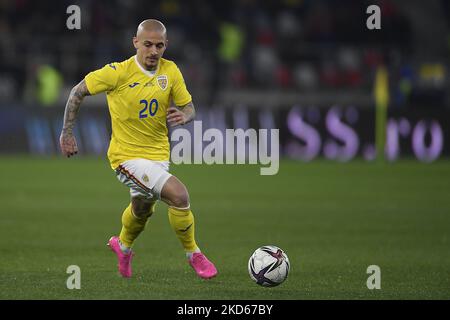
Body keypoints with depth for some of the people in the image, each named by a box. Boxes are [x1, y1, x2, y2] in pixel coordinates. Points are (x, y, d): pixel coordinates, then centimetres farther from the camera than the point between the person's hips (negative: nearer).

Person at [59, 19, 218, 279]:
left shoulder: (171, 71, -5)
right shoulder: (118, 72, -18)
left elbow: (189, 107, 2)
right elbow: (78, 92, -7)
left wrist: (184, 116, -22)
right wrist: (67, 132, -8)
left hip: (158, 154, 6)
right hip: (127, 156, -6)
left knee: (142, 209, 27)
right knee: (178, 194, -24)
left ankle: (123, 246, 59)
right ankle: (194, 255, -5)